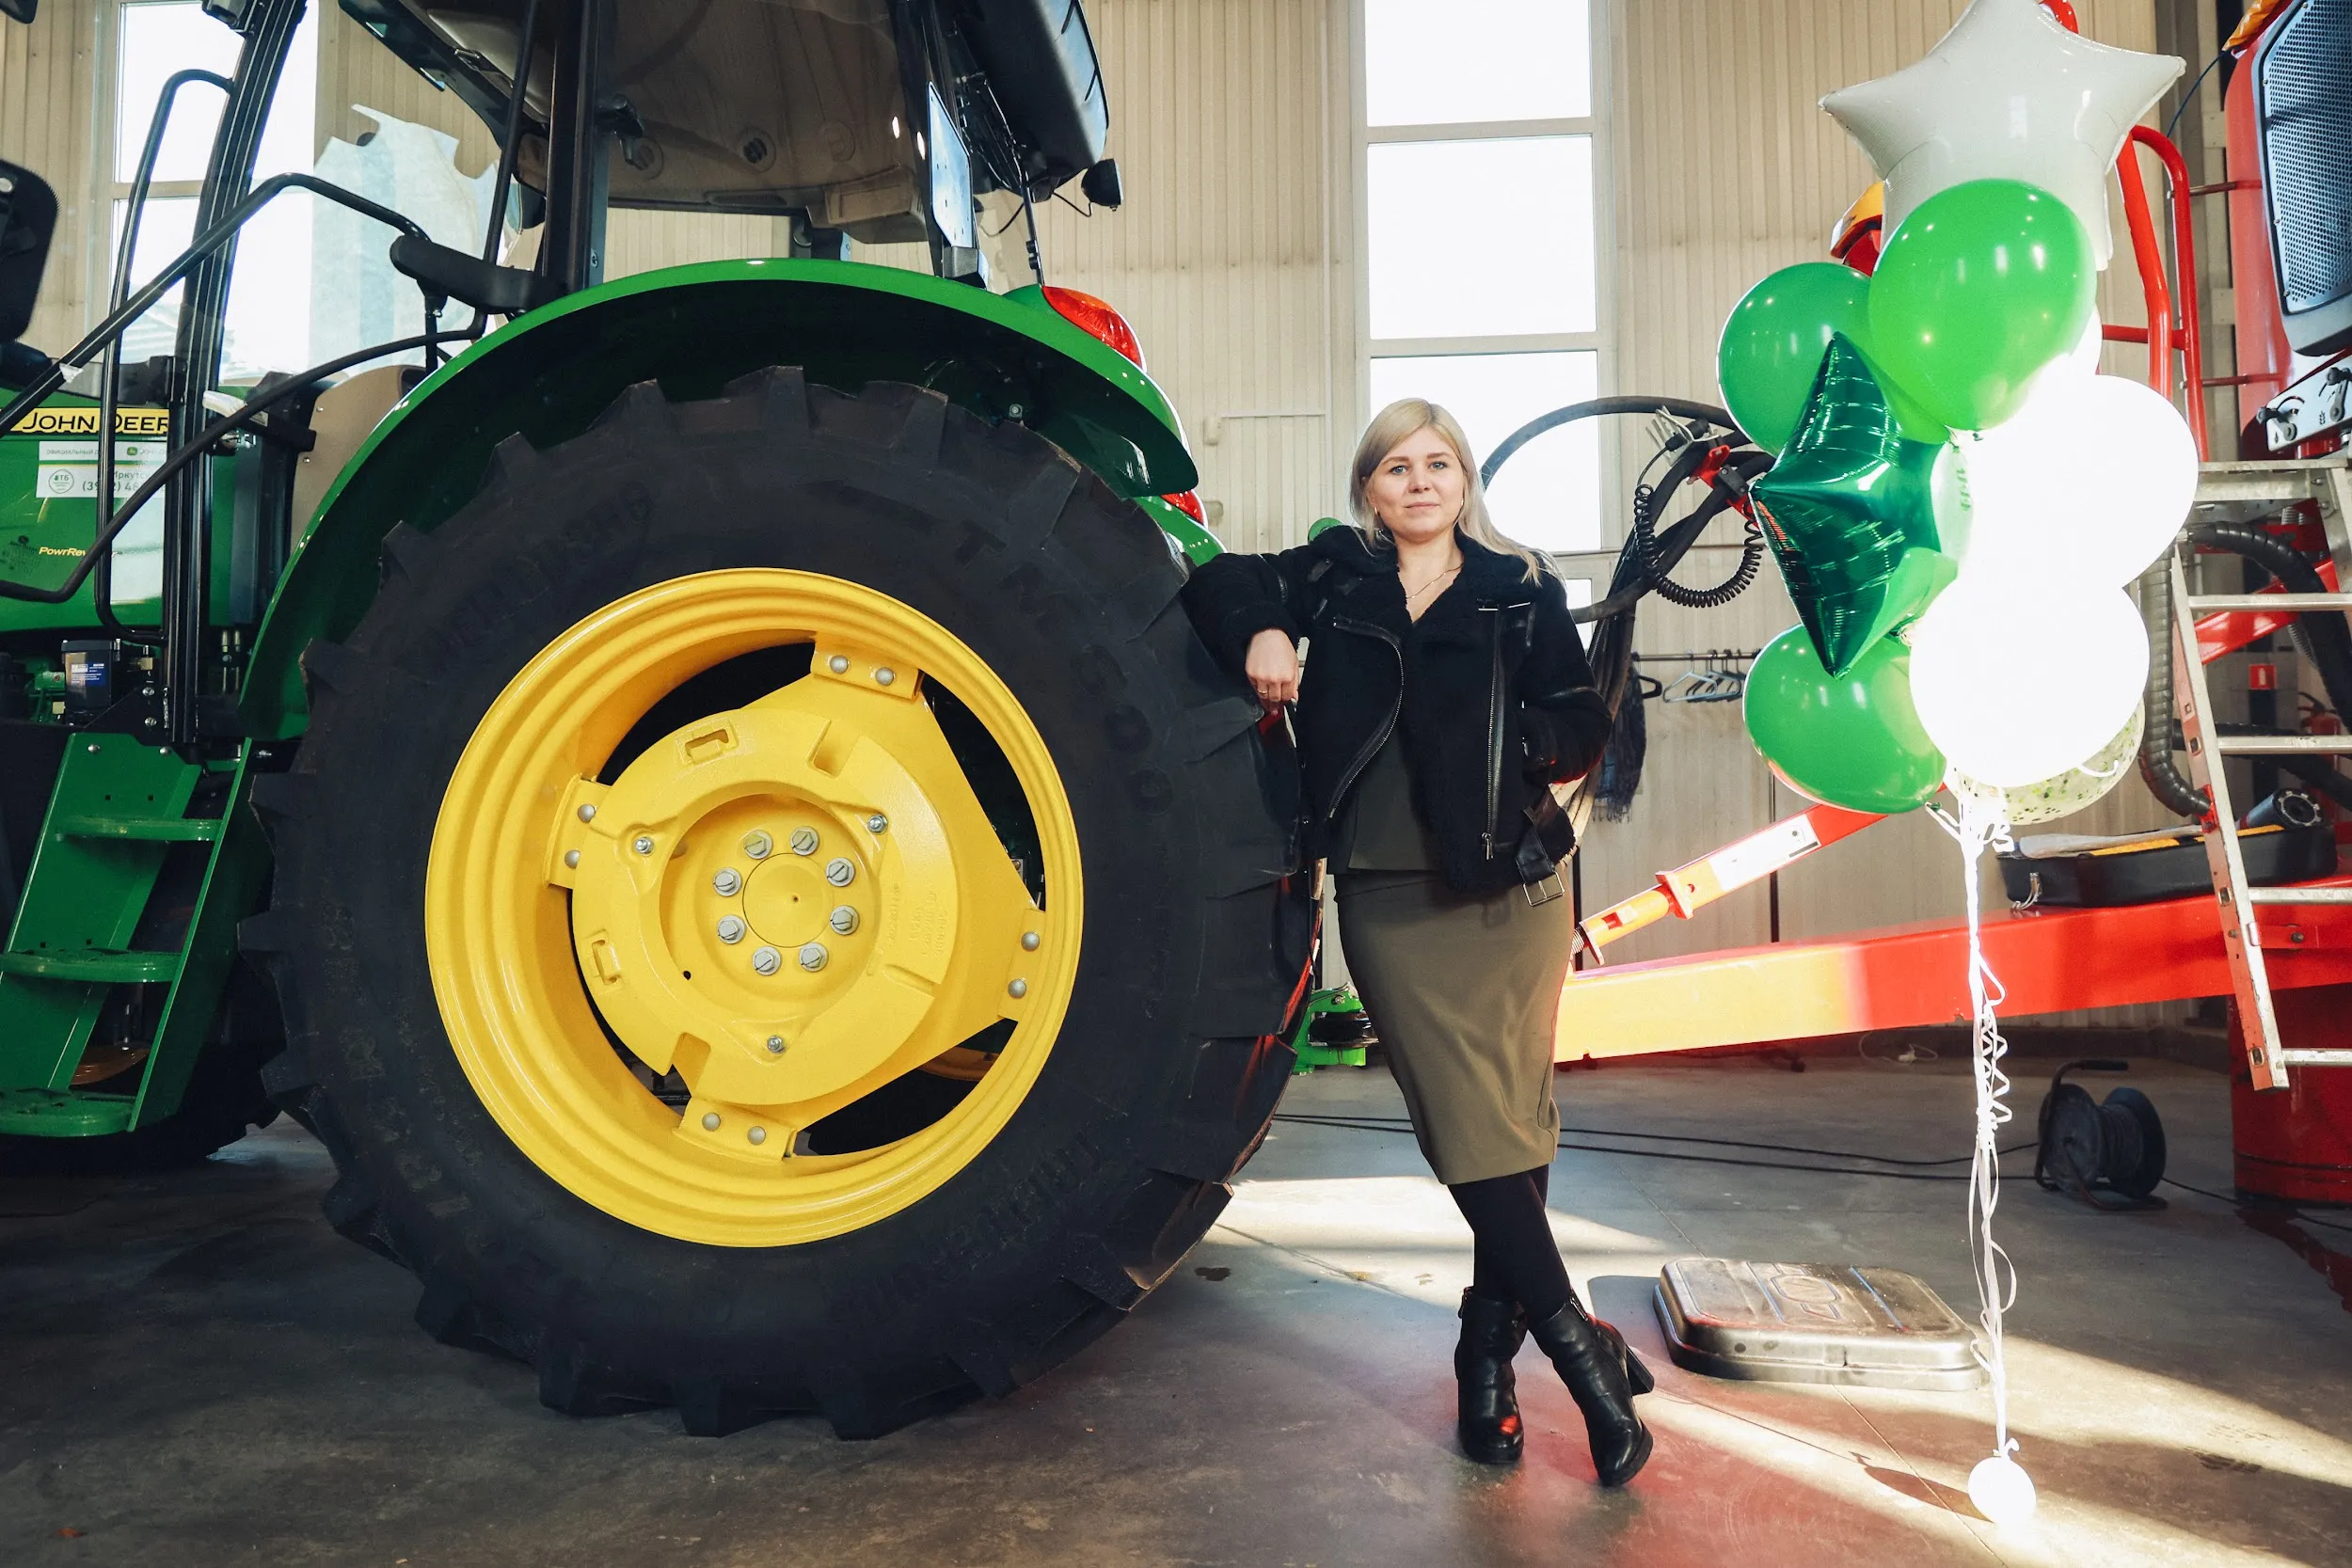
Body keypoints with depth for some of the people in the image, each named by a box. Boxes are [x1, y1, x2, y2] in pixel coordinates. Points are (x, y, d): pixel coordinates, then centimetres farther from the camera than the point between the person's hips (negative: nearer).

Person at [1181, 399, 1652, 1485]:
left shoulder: (1521, 591, 11)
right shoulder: (1334, 576, 13)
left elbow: (1583, 722, 8)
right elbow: (1220, 581, 14)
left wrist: (1532, 740, -13)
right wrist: (1258, 630, -7)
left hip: (1507, 887, 1)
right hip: (1388, 897, 0)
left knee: (1515, 1118, 2)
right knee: (1470, 1128, -4)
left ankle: (1489, 1352, 18)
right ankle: (1579, 1348, 6)